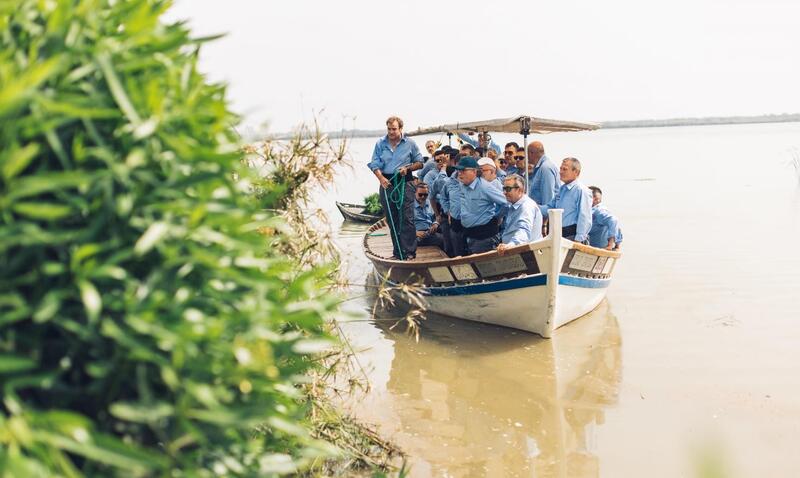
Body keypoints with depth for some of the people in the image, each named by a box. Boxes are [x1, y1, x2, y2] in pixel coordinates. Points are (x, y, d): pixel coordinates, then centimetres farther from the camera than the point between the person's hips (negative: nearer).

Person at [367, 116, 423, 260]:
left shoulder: (410, 143, 5)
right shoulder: (380, 144, 8)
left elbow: (419, 162, 10)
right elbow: (374, 165, 3)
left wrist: (408, 168, -9)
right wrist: (381, 178, -15)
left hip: (405, 183, -3)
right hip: (387, 183, 3)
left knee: (407, 218, -10)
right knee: (392, 219, 7)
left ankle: (409, 252, -7)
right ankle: (397, 253, 15)